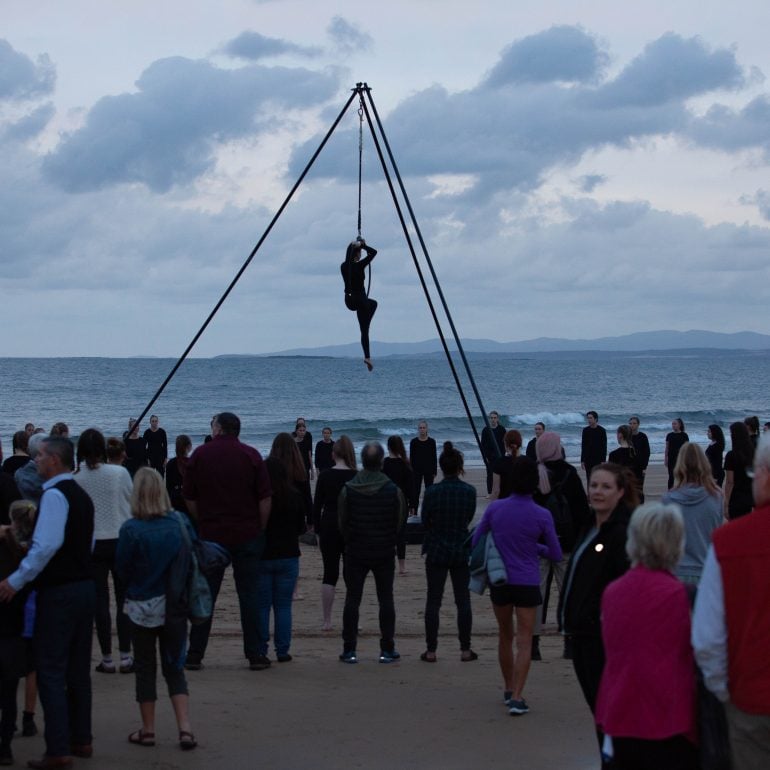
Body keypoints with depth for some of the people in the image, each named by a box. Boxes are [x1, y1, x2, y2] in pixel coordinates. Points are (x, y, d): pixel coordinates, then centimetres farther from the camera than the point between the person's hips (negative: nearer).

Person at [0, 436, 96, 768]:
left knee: (50, 670, -4)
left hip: (59, 592, -9)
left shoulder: (54, 495, -15)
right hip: (84, 586, 9)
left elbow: (47, 545, -25)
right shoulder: (81, 495, 14)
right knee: (78, 669, 15)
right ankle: (81, 739, 22)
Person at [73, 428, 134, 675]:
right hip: (121, 539, 0)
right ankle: (125, 657, 5)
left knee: (100, 601, 6)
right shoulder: (120, 473, -9)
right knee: (124, 599, 7)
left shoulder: (75, 479, -8)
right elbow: (132, 502, 1)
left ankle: (107, 659, 7)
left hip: (92, 543, 0)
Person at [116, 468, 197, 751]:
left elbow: (122, 569, -7)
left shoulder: (131, 529, -17)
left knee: (145, 669, 11)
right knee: (175, 669, 11)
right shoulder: (181, 523, -8)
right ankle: (185, 728, 1)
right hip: (176, 606, 3)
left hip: (143, 607, -2)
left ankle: (147, 730, 19)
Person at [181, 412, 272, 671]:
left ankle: (194, 656, 6)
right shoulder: (251, 455, -1)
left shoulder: (200, 455, 1)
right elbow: (265, 498, -5)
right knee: (249, 595, 4)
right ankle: (254, 655, 4)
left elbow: (189, 497, 4)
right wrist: (260, 529, 5)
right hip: (248, 535, 0)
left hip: (211, 534, 0)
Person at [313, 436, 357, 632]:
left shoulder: (325, 475, -3)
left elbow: (317, 505, -1)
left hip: (329, 527, 1)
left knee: (329, 573, 7)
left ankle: (327, 621, 6)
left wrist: (318, 531, 8)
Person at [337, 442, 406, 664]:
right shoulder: (394, 491, -8)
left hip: (355, 552, 0)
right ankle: (387, 650, 7)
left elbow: (342, 522, 1)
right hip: (385, 553, 0)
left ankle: (349, 650, 4)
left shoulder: (348, 489, -7)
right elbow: (400, 522, 1)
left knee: (352, 599, 5)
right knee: (386, 599, 6)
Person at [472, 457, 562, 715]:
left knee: (505, 636, 19)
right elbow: (556, 554, -1)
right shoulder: (541, 515, -10)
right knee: (524, 641, 0)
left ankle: (508, 689, 31)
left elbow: (476, 541, 6)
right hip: (527, 583, -3)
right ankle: (517, 697, -9)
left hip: (499, 581, 3)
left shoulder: (494, 508, -5)